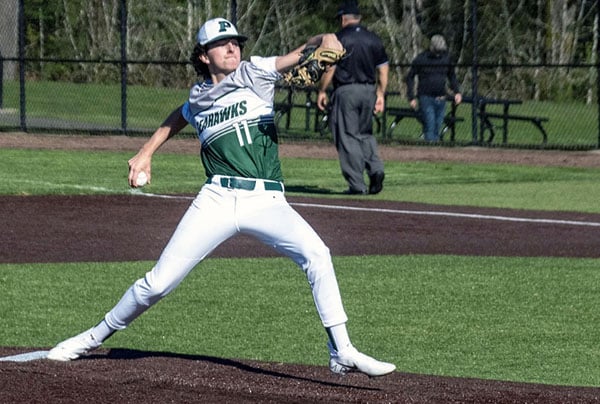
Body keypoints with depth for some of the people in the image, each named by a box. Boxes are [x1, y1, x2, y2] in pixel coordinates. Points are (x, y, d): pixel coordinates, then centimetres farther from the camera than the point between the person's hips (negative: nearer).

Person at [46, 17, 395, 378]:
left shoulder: (255, 74, 5)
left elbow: (299, 55, -10)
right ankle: (97, 337, 22)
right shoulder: (198, 99, 14)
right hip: (218, 199, 2)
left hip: (267, 202, -2)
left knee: (316, 255, -26)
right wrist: (146, 153, 32)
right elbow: (177, 119, 38)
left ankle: (342, 353, -21)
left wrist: (325, 43, -31)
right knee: (159, 282, 0)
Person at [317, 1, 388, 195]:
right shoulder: (374, 39, 9)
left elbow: (330, 67, -10)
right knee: (365, 133, 19)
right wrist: (380, 94, 16)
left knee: (348, 137, -1)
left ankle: (357, 184, -5)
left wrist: (322, 91, -1)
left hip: (346, 91, -5)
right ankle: (375, 168, -5)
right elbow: (383, 69, 9)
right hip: (369, 90, 5)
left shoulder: (339, 38, -7)